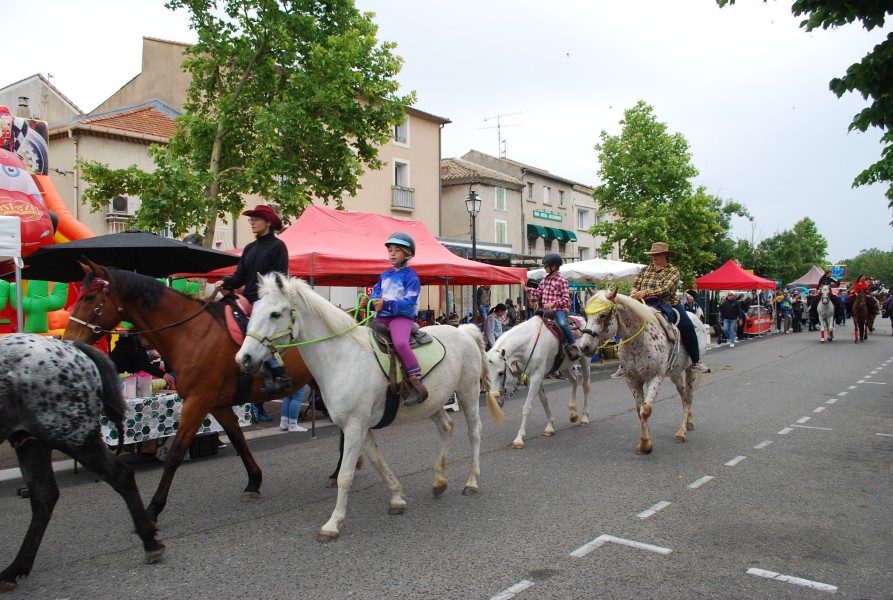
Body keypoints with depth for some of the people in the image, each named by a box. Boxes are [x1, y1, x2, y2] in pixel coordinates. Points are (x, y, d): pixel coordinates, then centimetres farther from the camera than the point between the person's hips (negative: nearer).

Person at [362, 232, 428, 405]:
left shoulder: (410, 276, -4)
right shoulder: (384, 276, 18)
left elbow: (408, 303, -16)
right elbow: (375, 296, 15)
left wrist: (386, 304, -29)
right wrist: (368, 302, -9)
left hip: (402, 316, -8)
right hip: (382, 317, 8)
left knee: (400, 343, -35)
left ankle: (416, 380, -29)